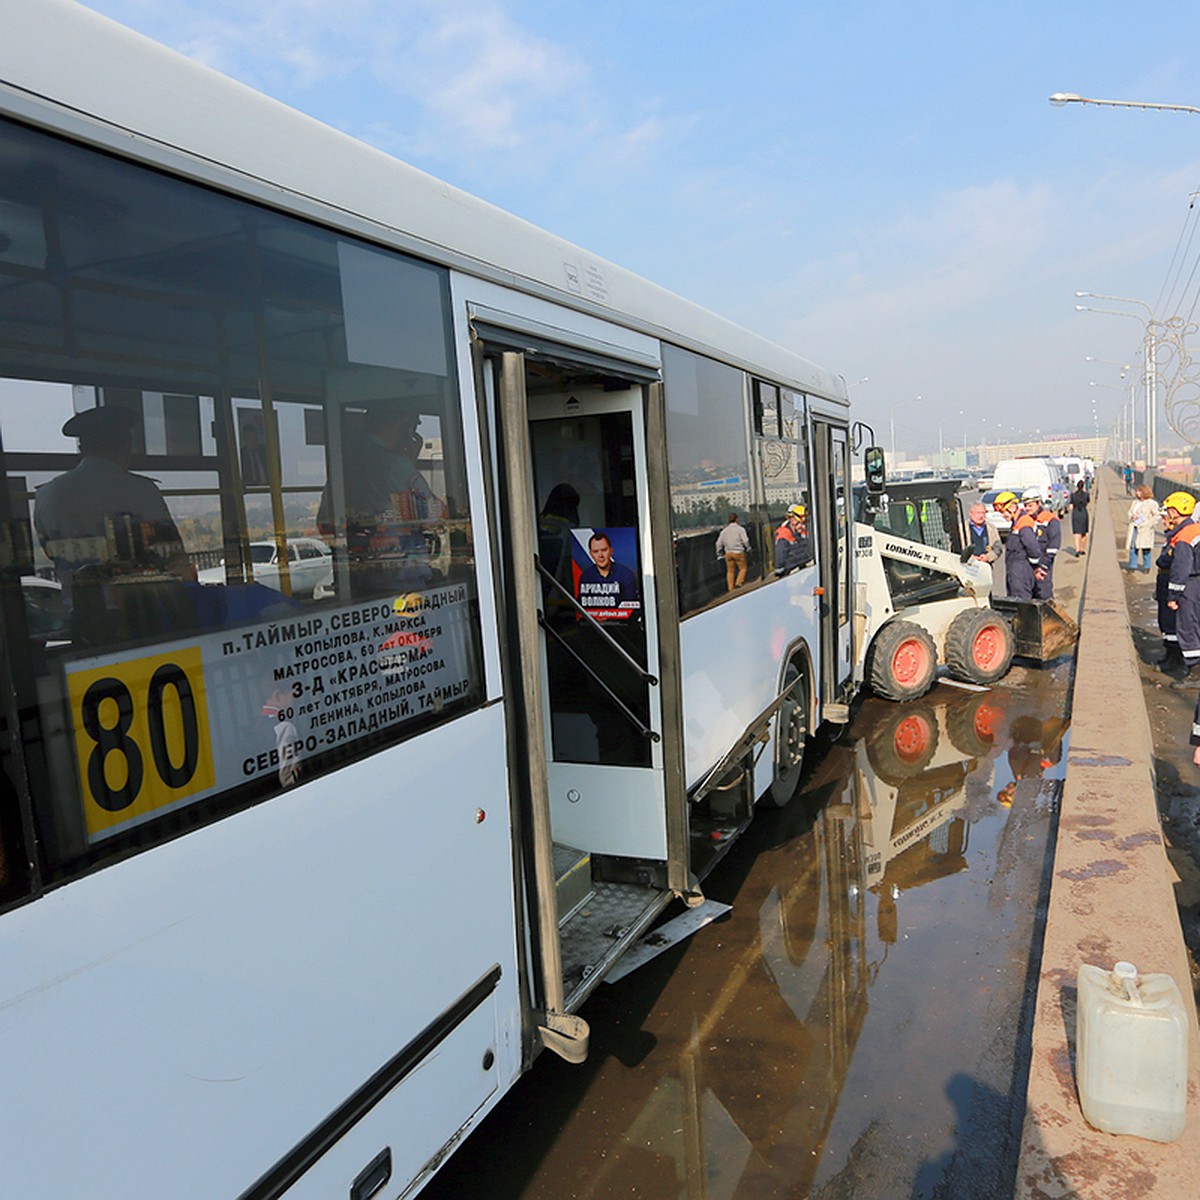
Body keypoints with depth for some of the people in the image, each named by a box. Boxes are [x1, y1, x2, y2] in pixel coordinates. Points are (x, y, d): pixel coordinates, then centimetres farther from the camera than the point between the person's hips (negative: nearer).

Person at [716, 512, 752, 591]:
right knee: (743, 568, 9)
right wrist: (748, 549, 5)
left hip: (728, 553, 5)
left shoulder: (724, 530, 8)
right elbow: (745, 541, -11)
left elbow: (719, 543, 8)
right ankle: (738, 584, -6)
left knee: (730, 571, 10)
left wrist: (720, 553, 17)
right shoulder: (740, 529, -5)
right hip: (738, 552, -4)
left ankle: (731, 588, 7)